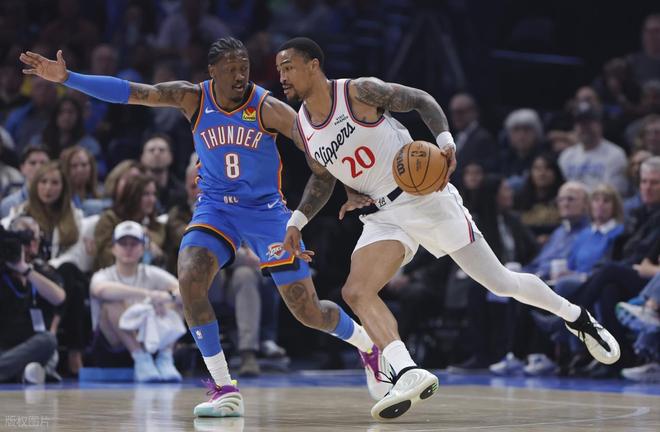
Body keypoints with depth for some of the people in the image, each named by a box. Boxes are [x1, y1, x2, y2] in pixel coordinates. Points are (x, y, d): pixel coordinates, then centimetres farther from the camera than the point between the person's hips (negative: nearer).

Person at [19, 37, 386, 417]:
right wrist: (66, 77, -19)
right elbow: (129, 92, -12)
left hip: (266, 210, -2)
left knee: (308, 311, -2)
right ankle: (226, 392, -14)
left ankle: (367, 344, 33)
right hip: (216, 207, 2)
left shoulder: (267, 108, -16)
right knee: (190, 281, -25)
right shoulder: (193, 98, -8)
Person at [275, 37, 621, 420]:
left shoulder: (359, 92, -14)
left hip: (424, 196, -5)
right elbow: (323, 177, 20)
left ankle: (577, 317, 24)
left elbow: (420, 100, -5)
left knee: (501, 283, 1)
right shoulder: (302, 130, 3)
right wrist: (296, 221, 7)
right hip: (383, 218, 5)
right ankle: (408, 374, -32)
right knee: (356, 292, -21)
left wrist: (445, 141, -21)